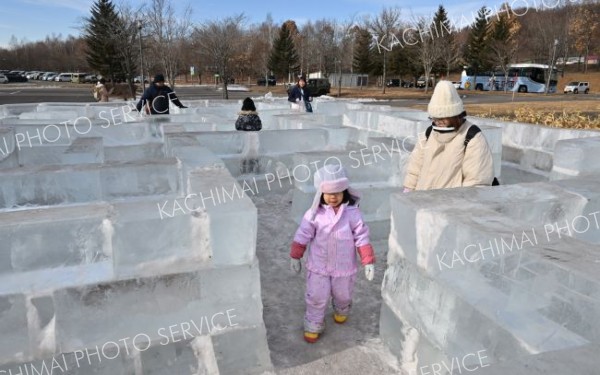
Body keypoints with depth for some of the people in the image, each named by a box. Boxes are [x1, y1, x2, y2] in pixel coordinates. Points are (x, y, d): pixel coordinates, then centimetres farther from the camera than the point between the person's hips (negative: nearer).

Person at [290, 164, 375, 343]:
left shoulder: (353, 213, -14)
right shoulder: (315, 213, -13)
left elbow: (362, 237, -10)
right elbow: (303, 236, -5)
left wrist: (368, 261, -11)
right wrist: (295, 257, 0)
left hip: (344, 267, 1)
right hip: (318, 266, -1)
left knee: (343, 295, 22)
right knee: (316, 298, 7)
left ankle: (341, 311, 55)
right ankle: (313, 326, 29)